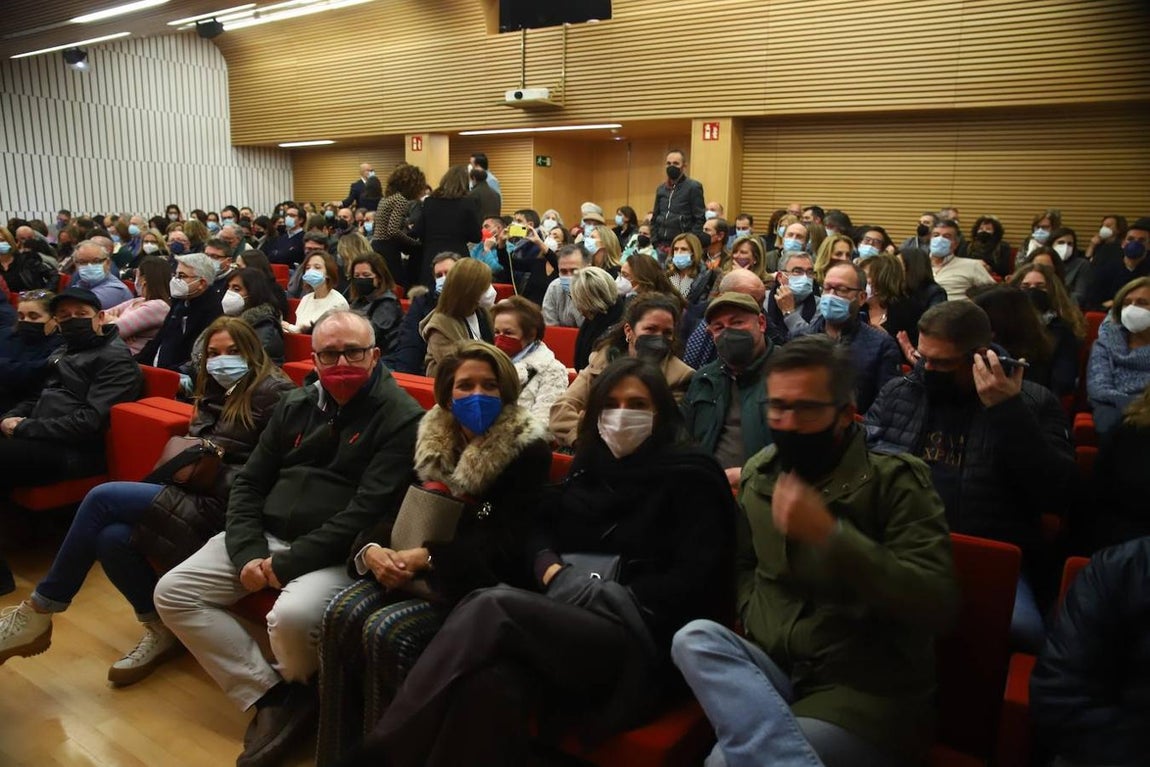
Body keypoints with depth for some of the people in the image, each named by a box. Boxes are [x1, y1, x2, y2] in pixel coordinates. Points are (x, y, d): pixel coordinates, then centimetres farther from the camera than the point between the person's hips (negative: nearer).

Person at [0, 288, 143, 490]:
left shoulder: (116, 360, -8)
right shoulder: (62, 353, 22)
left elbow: (91, 422, -18)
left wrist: (24, 427, -14)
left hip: (72, 451, -9)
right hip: (40, 436, 9)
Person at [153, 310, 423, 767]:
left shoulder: (401, 419, -11)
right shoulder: (295, 406, 10)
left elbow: (367, 512, -18)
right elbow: (249, 483, 11)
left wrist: (287, 564, -18)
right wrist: (248, 553, -6)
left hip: (336, 552, -7)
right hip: (268, 536, 7)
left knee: (291, 617, -34)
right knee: (172, 593, -4)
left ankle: (294, 685, 4)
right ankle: (274, 695, -5)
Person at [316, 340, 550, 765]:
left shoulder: (528, 449, -8)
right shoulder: (432, 439, 9)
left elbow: (506, 543, -15)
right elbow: (395, 509, 9)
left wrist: (427, 556, -22)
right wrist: (371, 550, -14)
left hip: (479, 581, -5)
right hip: (416, 567, 5)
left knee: (387, 632, -27)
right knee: (341, 614, -20)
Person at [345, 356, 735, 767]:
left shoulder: (691, 476, 2)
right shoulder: (591, 465, 20)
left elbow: (695, 582, -7)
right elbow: (538, 526, 19)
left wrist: (612, 598, -13)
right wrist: (553, 569, -3)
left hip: (639, 640, -4)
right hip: (568, 616, 5)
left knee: (492, 608, -30)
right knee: (490, 679, -33)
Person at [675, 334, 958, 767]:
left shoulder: (894, 481, -10)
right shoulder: (758, 474, 8)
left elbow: (938, 606, -21)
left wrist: (830, 535, -30)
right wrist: (754, 618, 1)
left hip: (868, 693, -7)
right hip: (774, 669, 7)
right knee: (696, 639, -28)